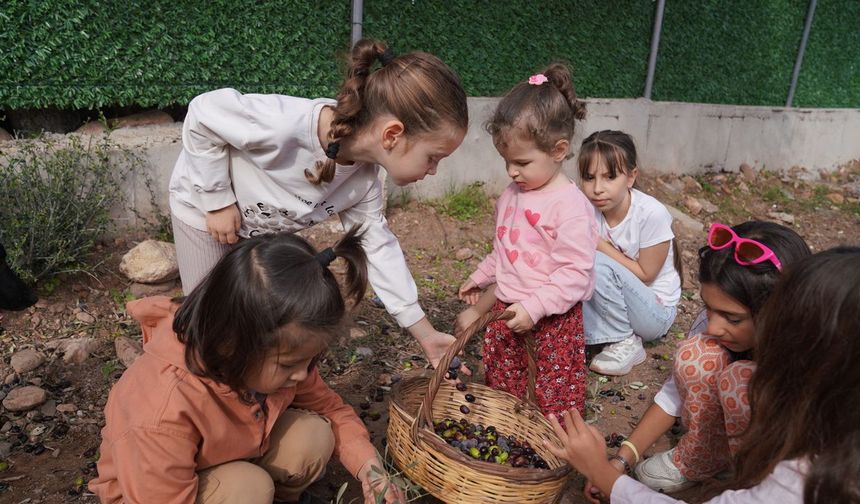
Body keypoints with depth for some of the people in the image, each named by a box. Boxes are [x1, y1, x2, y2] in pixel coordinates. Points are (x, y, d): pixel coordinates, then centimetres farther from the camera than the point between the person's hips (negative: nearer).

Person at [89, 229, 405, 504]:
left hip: (232, 458, 5)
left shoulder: (273, 352, -22)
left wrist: (369, 469, -24)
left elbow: (329, 408, -8)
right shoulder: (163, 415, -40)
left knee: (314, 435, -19)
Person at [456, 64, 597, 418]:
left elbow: (576, 273, -22)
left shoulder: (569, 204, -20)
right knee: (499, 390, 22)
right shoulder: (512, 194, 5)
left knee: (555, 401, 5)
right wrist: (480, 277, 24)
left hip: (553, 321, -8)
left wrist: (534, 307, -26)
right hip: (507, 311, 8)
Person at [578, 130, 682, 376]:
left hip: (655, 309, -4)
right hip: (616, 305, 4)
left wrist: (600, 244, -23)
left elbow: (645, 275, -17)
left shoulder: (651, 213, -23)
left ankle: (627, 344, -10)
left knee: (599, 264, -30)